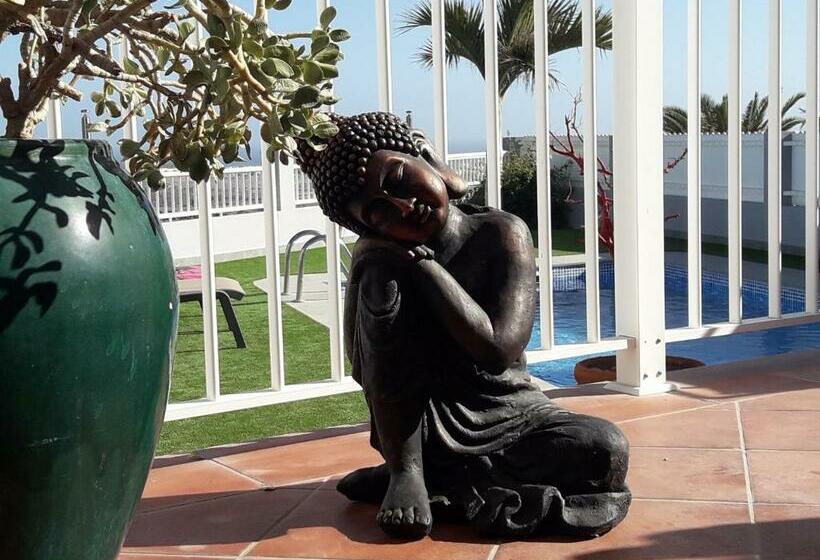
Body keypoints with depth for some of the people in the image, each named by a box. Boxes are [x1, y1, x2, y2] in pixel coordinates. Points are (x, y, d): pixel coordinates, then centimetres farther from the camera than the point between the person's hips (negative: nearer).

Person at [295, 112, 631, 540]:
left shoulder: (503, 234, -14)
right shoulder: (379, 260, -9)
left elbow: (498, 351, -25)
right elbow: (366, 367, -13)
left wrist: (425, 264, -24)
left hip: (509, 419, 1)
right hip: (421, 431, 0)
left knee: (608, 451, -27)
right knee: (382, 285, -25)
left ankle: (447, 481, -14)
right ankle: (406, 473, -16)